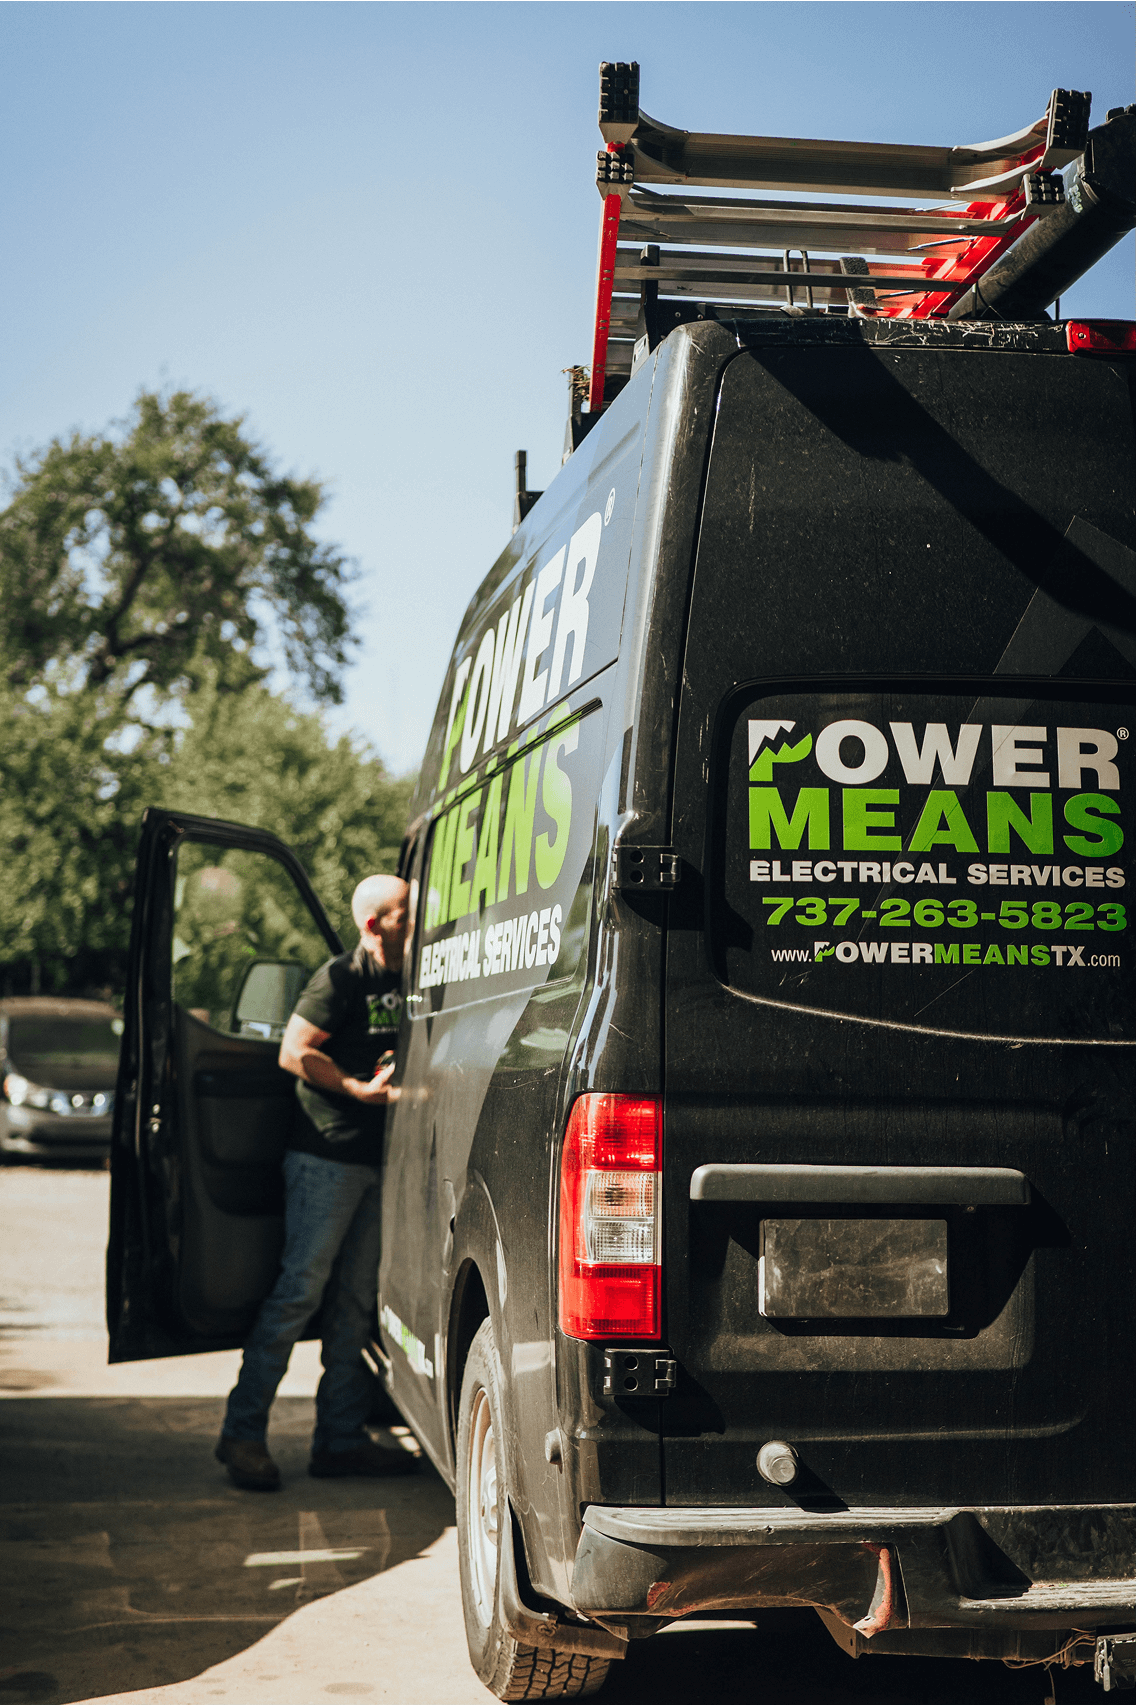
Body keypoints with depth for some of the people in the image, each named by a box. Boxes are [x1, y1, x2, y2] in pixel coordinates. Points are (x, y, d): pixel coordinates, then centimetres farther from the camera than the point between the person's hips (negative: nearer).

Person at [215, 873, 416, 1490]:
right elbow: (294, 1053, -12)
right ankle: (242, 1432, 0)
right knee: (299, 1291, -7)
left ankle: (341, 1438, 13)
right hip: (327, 1156, -7)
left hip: (378, 1160, 7)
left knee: (355, 1300, 8)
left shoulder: (406, 984, 12)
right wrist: (359, 1088, -18)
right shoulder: (341, 980, -10)